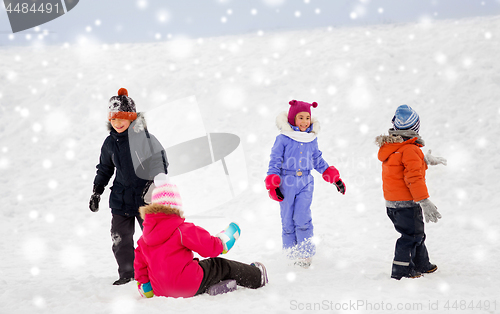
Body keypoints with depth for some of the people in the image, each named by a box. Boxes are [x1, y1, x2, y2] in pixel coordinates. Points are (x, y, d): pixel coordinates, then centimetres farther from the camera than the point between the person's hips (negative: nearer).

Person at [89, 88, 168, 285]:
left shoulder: (143, 136, -10)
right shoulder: (110, 143, 5)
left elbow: (160, 161, -7)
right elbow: (104, 169, 20)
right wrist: (97, 192, 16)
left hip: (146, 195, -4)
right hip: (121, 197, 4)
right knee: (120, 238, 3)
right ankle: (126, 274, 18)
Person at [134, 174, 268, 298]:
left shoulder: (144, 239, 7)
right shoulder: (183, 229, -15)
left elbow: (140, 263, 15)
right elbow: (210, 247, -9)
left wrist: (144, 286, 26)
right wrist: (223, 241, 12)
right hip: (189, 288, -7)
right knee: (220, 265, 14)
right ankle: (256, 276, 29)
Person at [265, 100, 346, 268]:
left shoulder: (312, 140, 9)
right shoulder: (283, 139, -4)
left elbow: (319, 162, 21)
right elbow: (275, 162, -1)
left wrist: (335, 179, 19)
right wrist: (272, 185, -10)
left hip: (305, 183, 2)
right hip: (287, 182, -2)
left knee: (302, 218, -11)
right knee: (288, 221, 3)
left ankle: (305, 253, -3)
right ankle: (291, 253, 18)